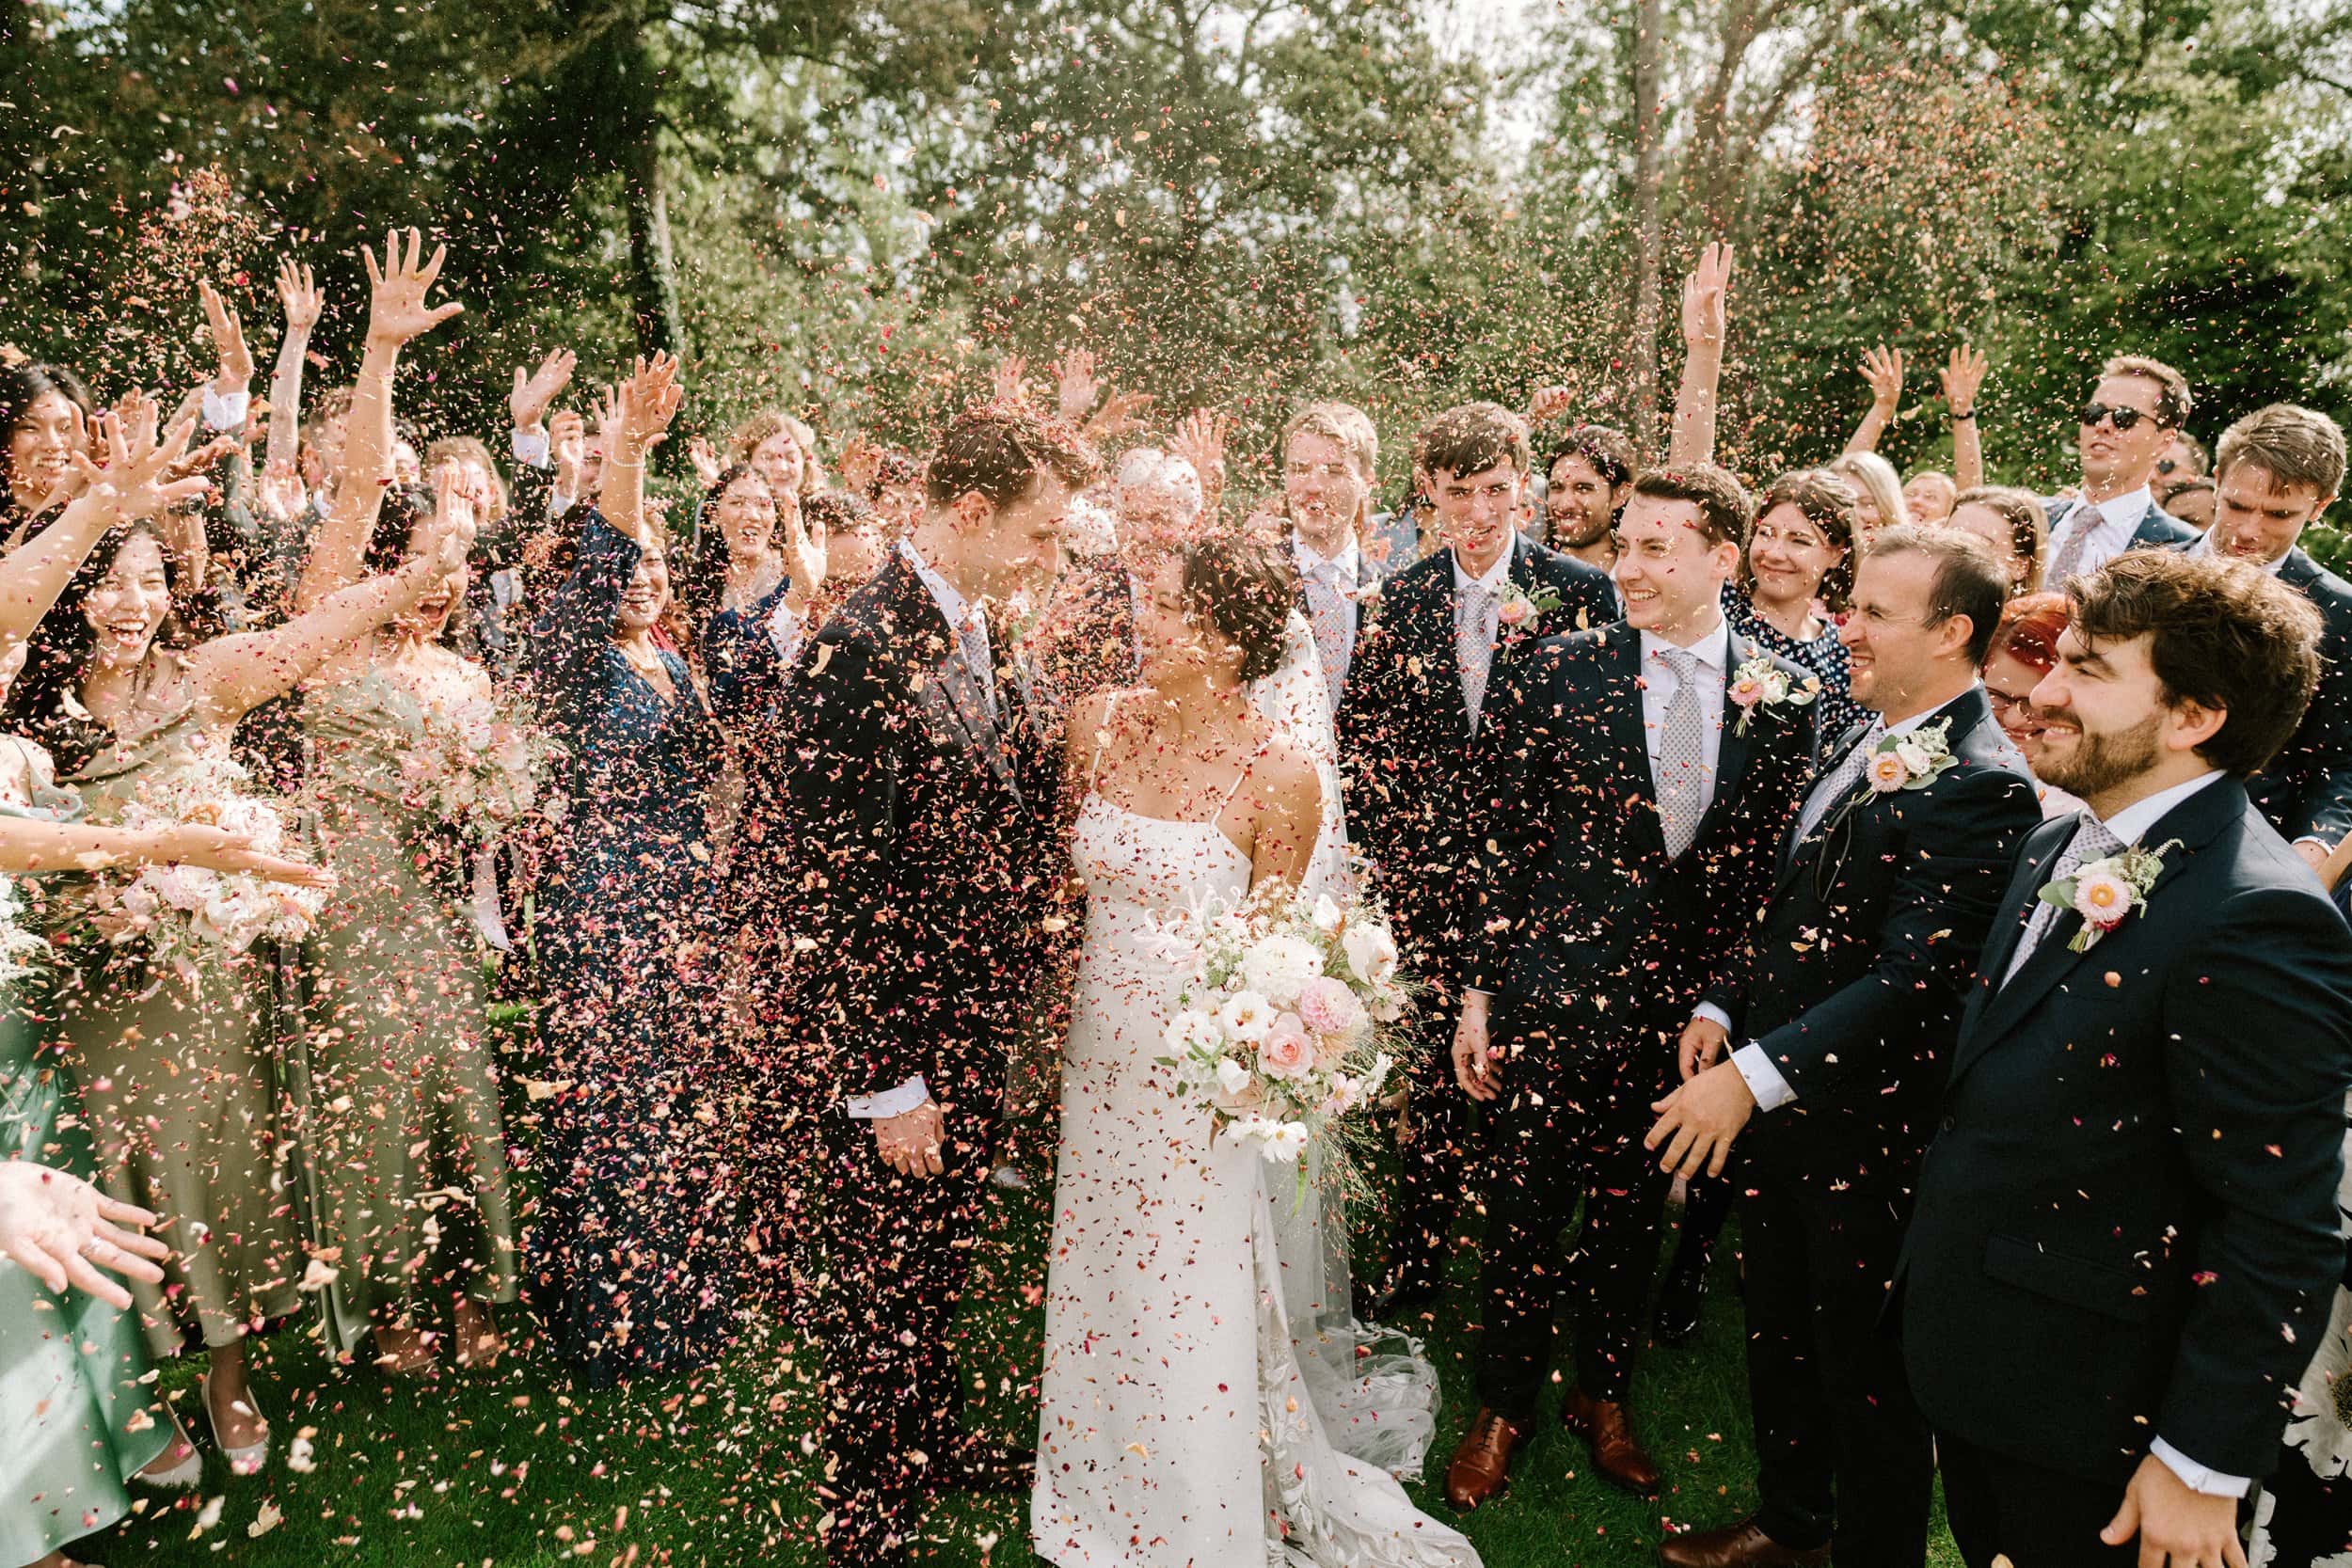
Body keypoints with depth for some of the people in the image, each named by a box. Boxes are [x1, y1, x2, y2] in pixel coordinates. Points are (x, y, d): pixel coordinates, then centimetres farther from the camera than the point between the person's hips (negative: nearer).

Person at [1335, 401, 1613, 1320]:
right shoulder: (1401, 598, 6)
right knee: (1434, 1073, 10)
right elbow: (1358, 731, 10)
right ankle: (1417, 1268, 26)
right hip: (1430, 874, 2)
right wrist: (1387, 843, 5)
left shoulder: (1578, 589, -3)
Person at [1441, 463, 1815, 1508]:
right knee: (1523, 1213, 10)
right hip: (1553, 997, -2)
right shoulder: (1557, 676, -6)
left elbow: (1774, 867, 4)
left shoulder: (1782, 698, -1)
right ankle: (1503, 1409, 33)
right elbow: (1503, 844, -4)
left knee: (1633, 1216, 18)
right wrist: (1477, 997, -4)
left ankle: (1602, 1397, 41)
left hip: (1688, 1013, 2)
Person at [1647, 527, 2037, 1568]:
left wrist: (1754, 1075, -30)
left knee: (1864, 1370, 12)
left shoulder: (1979, 784, -22)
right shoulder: (1860, 740, 6)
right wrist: (1723, 1005, 3)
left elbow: (1911, 979, -28)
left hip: (1868, 1130, -8)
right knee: (1778, 1333, 25)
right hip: (1776, 1101, 9)